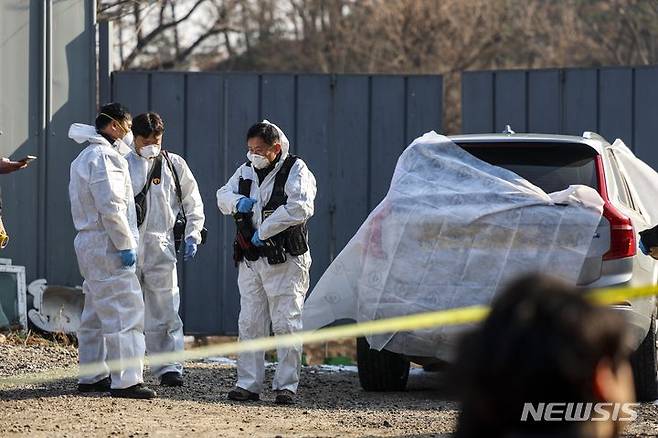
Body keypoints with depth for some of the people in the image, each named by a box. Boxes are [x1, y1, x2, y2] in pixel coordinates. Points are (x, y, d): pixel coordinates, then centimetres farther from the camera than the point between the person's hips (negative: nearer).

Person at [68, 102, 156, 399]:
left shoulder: (85, 157, 20)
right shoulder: (103, 157, -14)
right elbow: (110, 207, -21)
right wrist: (125, 244, -18)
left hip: (89, 242, 11)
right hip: (107, 243, -11)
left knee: (96, 313, 16)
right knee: (125, 312, -12)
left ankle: (91, 376, 22)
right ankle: (125, 380, -16)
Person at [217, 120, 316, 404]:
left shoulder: (295, 171, -7)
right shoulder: (246, 170, 14)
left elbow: (300, 208, -20)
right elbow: (223, 197, 18)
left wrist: (264, 231, -17)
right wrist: (237, 202, -7)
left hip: (285, 261, -6)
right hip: (250, 260, 6)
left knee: (286, 323, -5)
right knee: (249, 324, 5)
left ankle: (286, 385, -2)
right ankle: (248, 384, 9)